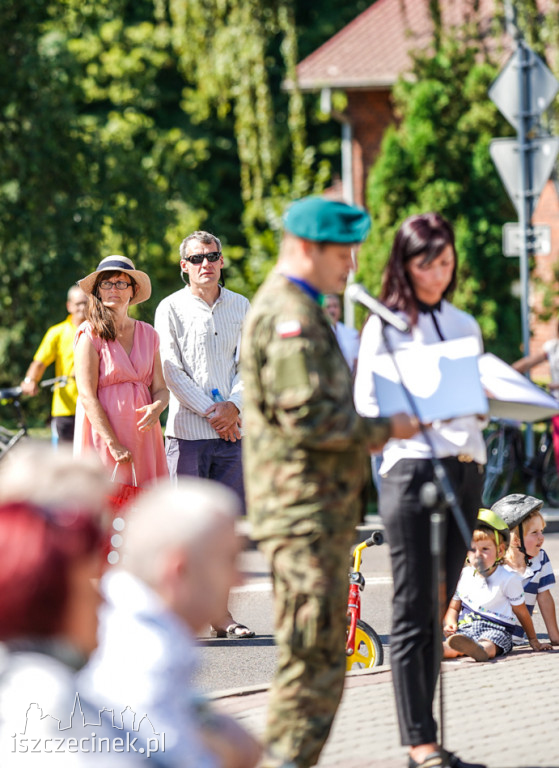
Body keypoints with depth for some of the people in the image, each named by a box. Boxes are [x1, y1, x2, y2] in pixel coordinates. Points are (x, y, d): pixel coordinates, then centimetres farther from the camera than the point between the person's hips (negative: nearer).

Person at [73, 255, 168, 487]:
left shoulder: (147, 334, 13)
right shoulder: (90, 334, -3)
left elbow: (160, 388, 12)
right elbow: (87, 396, -9)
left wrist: (156, 408, -13)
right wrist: (114, 445, -16)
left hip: (143, 436, 5)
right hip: (104, 434, -5)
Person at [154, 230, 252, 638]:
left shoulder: (240, 307, 12)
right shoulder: (171, 309, 2)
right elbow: (172, 371, -4)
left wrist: (233, 405, -7)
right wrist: (210, 411, -10)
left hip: (231, 430, 3)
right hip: (188, 429, -3)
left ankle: (219, 611, 8)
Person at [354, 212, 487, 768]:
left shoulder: (464, 325, 17)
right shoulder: (385, 327, 2)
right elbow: (366, 404, -4)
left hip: (465, 470, 5)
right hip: (410, 467, -5)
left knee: (437, 609, 6)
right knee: (413, 611, -5)